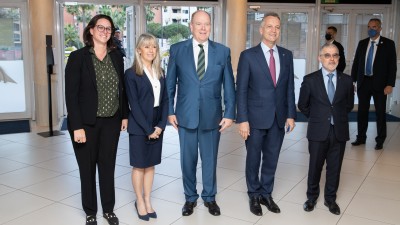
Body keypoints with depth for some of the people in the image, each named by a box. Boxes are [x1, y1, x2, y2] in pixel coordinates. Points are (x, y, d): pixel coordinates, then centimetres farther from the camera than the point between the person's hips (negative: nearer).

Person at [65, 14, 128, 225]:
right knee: (87, 168, 10)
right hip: (86, 123, -3)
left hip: (111, 121, 4)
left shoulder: (116, 56, 4)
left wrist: (125, 115, 7)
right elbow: (71, 94, -12)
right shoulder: (78, 57, -9)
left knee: (108, 166, 13)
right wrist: (77, 126, -17)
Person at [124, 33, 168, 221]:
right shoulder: (131, 73, -8)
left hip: (157, 126, 5)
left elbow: (164, 100, 6)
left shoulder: (160, 73, 9)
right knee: (139, 165, 6)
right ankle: (139, 202, 22)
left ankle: (147, 201, 24)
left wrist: (160, 125, -6)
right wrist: (148, 129, -15)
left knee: (150, 165, 12)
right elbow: (134, 104, -12)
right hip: (139, 127, -5)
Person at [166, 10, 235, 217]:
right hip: (185, 115, 0)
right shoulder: (177, 50, 0)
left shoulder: (223, 51, 1)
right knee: (188, 159, 11)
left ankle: (209, 197, 32)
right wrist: (170, 111, -1)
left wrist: (229, 113, -3)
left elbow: (228, 85, 2)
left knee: (210, 159, 12)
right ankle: (190, 197, 31)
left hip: (212, 115, 0)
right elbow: (170, 83, 3)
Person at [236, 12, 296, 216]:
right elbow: (241, 90, -9)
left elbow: (290, 87, 8)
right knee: (253, 159, 10)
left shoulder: (287, 55, 6)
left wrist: (291, 115, 3)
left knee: (271, 158, 14)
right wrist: (242, 120, -13)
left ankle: (266, 194, 31)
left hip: (279, 118, 4)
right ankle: (254, 196, 29)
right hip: (256, 118, -3)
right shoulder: (248, 55, -7)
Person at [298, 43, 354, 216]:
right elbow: (303, 105, 6)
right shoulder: (310, 80, -5)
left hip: (339, 132, 2)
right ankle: (312, 197, 28)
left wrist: (338, 117, 12)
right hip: (318, 132, -2)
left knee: (334, 167, 11)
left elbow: (349, 104, 15)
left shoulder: (347, 80, 1)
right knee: (315, 166, 9)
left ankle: (330, 198, 29)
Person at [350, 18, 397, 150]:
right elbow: (356, 63, 9)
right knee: (362, 111, 10)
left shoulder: (388, 44, -3)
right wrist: (352, 80, 3)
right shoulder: (362, 43, 7)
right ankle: (361, 138, 23)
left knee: (380, 112, 5)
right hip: (363, 82, 3)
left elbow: (392, 65, -6)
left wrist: (390, 84, -12)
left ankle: (380, 141, 16)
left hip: (379, 83, -3)